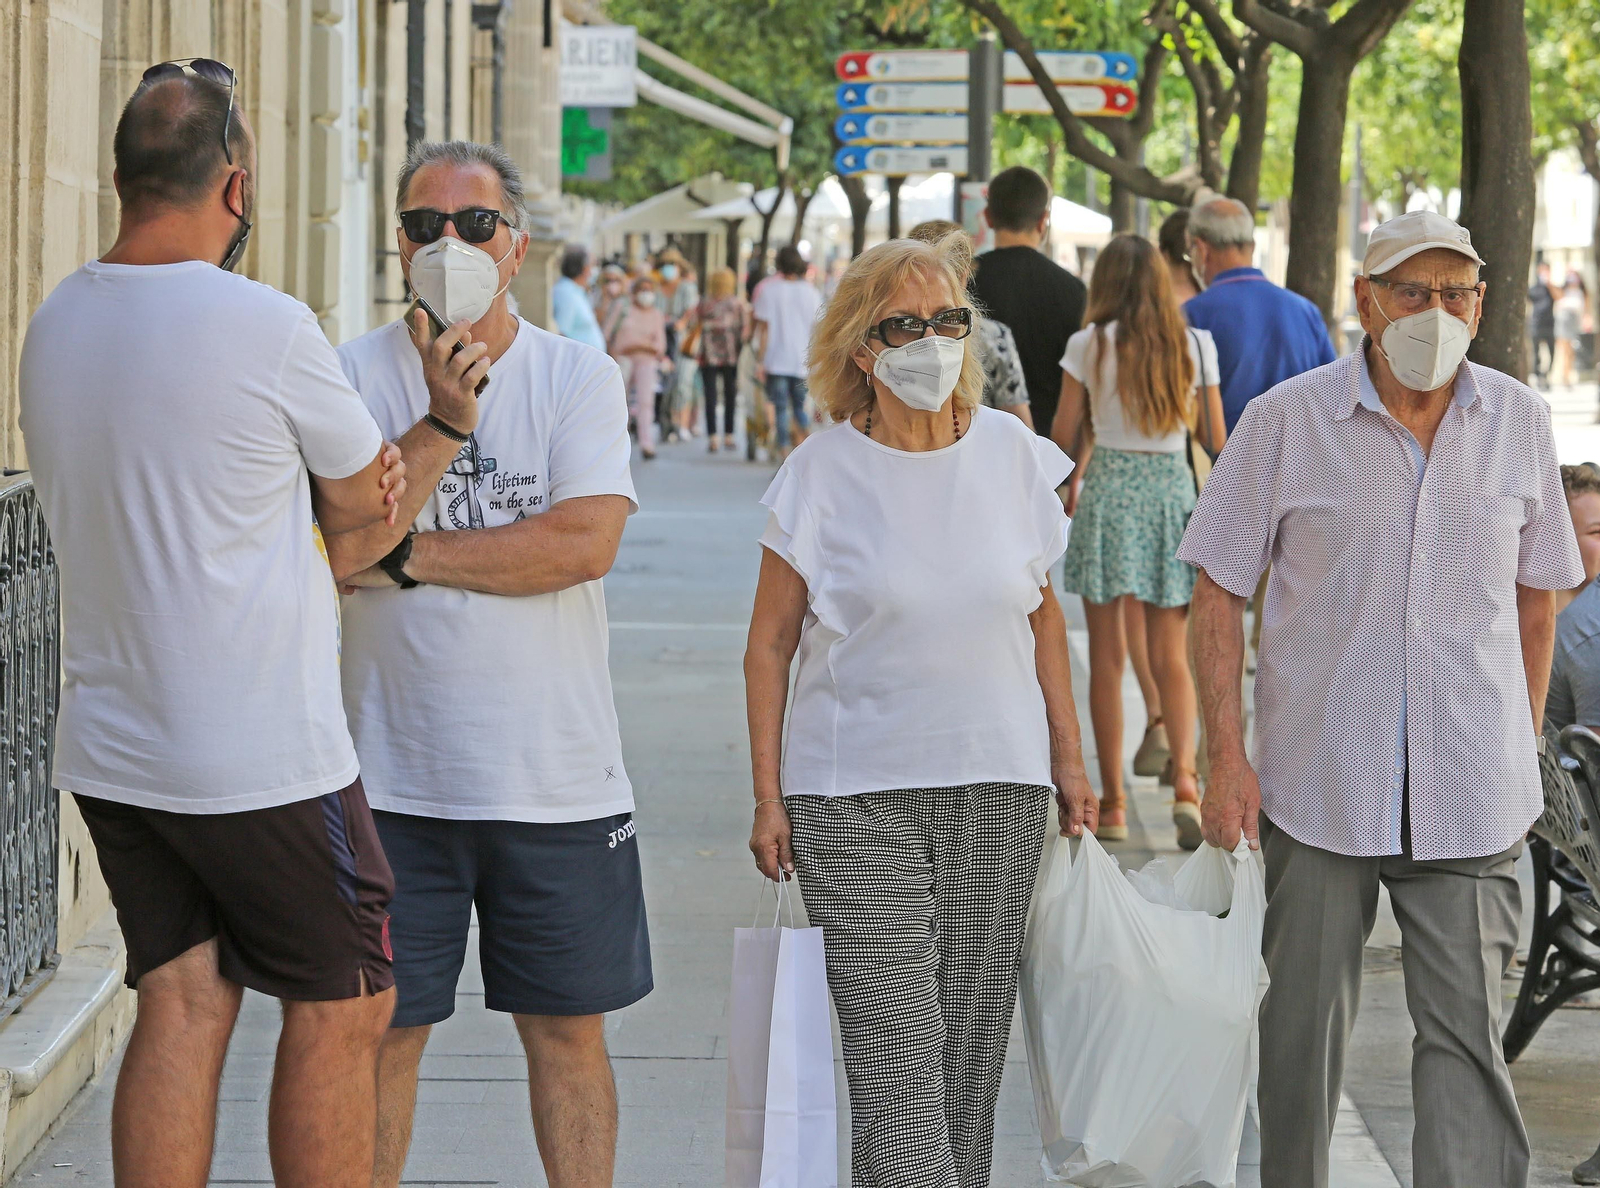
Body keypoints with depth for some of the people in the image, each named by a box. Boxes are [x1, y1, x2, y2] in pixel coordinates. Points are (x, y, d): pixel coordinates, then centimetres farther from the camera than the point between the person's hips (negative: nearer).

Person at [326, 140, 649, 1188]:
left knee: (568, 1028, 8)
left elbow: (585, 543, -14)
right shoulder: (359, 374, 0)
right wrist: (446, 419, -20)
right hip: (400, 775, 0)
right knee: (384, 1027, 5)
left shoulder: (581, 377, 1)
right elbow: (342, 546, -13)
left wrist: (408, 554, -12)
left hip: (559, 776, 1)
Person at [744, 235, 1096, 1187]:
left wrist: (1068, 759, 12)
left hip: (1000, 789, 3)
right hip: (858, 796, -3)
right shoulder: (825, 474, -5)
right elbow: (771, 646, 1)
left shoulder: (1012, 453, 4)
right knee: (897, 1055, -9)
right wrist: (770, 797, -2)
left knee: (975, 1044, 9)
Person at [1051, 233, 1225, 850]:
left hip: (1107, 492, -2)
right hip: (1173, 491, 2)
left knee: (1107, 657, 6)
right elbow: (1216, 441, 5)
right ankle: (1185, 777, -13)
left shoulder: (1090, 345, -5)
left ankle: (1113, 802, 8)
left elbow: (1065, 439, 0)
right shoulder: (1195, 346, 1)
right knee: (1170, 655, 8)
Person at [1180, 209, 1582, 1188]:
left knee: (1468, 1028, -4)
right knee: (1308, 1022, 10)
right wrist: (1228, 758, -5)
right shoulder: (1287, 422, -4)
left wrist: (1525, 747, 15)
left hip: (1469, 793, 1)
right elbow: (1219, 592, 0)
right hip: (1320, 779, -1)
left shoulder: (1521, 423, 3)